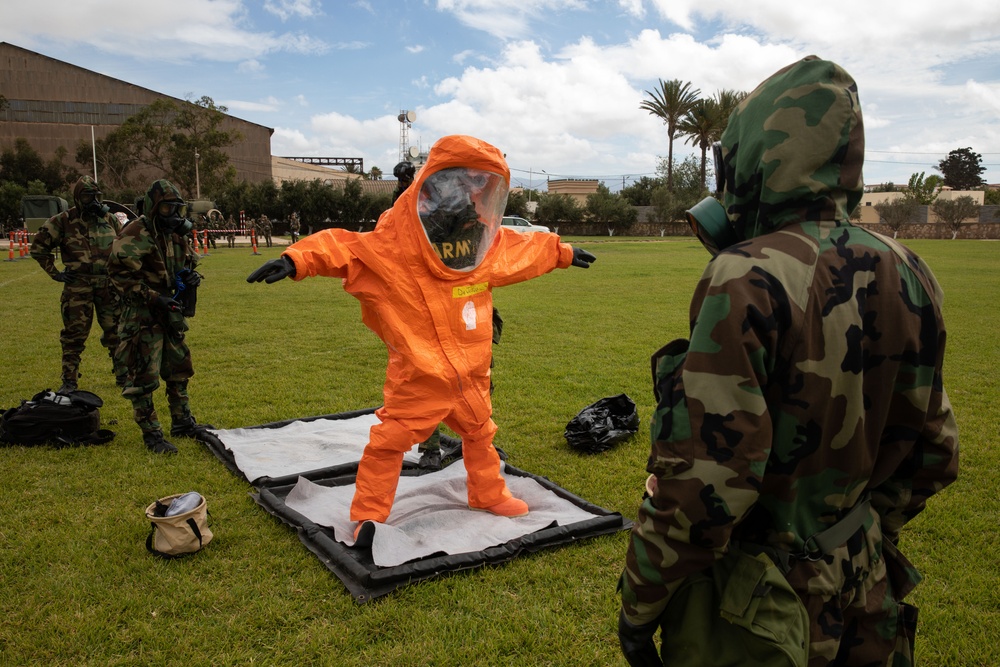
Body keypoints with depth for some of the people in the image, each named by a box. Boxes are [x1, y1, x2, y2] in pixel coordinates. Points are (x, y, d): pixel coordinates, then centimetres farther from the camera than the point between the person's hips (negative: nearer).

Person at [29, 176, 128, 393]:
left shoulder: (111, 219, 7)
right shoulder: (63, 221, -4)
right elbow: (38, 247, 2)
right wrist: (55, 273, -2)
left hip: (109, 286, 3)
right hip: (77, 287, -3)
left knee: (116, 332, 9)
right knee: (74, 334, 2)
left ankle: (123, 374, 22)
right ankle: (69, 381, 11)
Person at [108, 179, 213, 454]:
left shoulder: (177, 234, 10)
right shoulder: (136, 234, -15)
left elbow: (189, 262, 25)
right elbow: (120, 272, -19)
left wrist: (190, 277, 1)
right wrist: (152, 297, -22)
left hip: (170, 312, 8)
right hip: (143, 316, -8)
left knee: (178, 368, 16)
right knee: (144, 376, -4)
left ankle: (182, 422, 30)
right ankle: (151, 434, 5)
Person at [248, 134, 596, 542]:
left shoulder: (487, 245, 1)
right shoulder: (393, 247, -17)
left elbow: (526, 250, 19)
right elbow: (343, 247, -23)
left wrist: (562, 253, 31)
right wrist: (298, 259, -39)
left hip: (471, 377, 6)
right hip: (418, 379, -6)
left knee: (480, 434, 22)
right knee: (389, 442, -2)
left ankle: (488, 495, 46)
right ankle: (368, 515, 17)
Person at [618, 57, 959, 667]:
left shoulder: (748, 280, -24)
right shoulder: (904, 273, -1)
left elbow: (704, 476, -26)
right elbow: (934, 451, 8)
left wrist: (639, 604, -13)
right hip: (864, 589, 7)